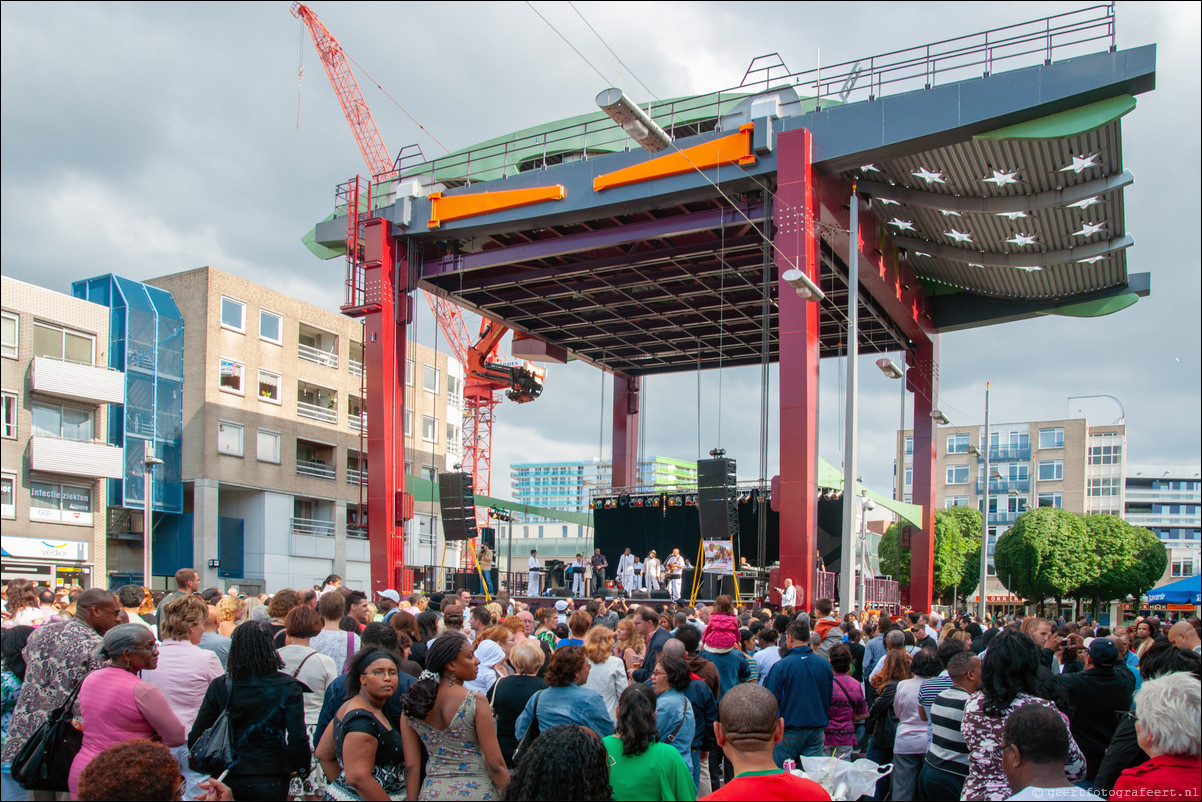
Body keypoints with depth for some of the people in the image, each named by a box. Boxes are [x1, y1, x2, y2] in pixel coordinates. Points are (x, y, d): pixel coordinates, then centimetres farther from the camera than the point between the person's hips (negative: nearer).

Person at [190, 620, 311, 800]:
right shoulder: (288, 687, -11)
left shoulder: (219, 687, -7)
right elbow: (297, 738, -14)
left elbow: (196, 737, -3)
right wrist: (302, 768, 2)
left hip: (229, 778, 1)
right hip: (270, 781, -1)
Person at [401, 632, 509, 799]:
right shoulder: (475, 701, -15)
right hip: (476, 791, -4)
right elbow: (495, 764, -13)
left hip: (432, 791, 5)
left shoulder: (413, 702, -1)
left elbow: (411, 766, 1)